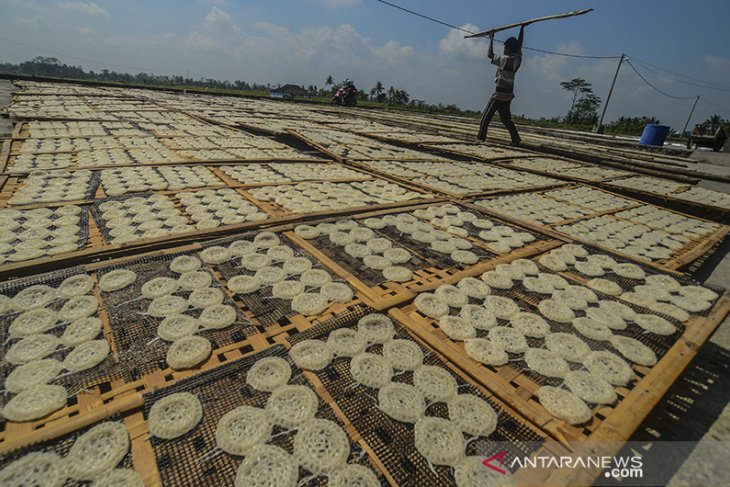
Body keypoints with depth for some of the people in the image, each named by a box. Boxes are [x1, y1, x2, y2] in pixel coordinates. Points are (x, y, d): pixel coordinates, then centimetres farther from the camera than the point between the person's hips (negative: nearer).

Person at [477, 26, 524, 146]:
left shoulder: (505, 59, -13)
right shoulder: (518, 58, 7)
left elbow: (490, 54, -6)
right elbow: (519, 44, 22)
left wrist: (491, 39, 5)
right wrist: (522, 28, 30)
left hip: (499, 94, -7)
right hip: (508, 95, 7)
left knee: (486, 116, 0)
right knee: (505, 118, 11)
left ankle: (481, 137, -1)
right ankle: (515, 138, 3)